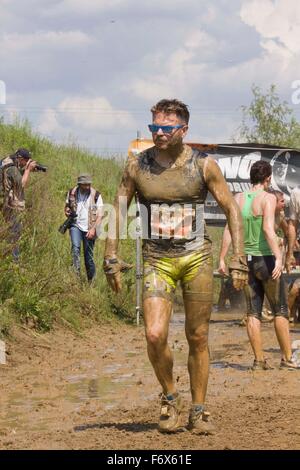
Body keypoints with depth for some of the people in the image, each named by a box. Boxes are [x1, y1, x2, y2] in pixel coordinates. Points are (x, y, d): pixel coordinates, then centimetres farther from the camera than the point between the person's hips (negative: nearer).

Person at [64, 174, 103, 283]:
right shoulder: (72, 193, 3)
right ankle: (76, 275, -28)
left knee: (88, 256, 3)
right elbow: (67, 206, 19)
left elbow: (100, 215, -5)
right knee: (75, 247, -24)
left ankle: (92, 281, 18)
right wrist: (67, 211, -5)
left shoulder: (96, 195, -4)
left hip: (89, 229, -1)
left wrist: (93, 228, -17)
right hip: (75, 225, 1)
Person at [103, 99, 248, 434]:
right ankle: (170, 397, 9)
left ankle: (198, 411, 18)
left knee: (198, 339, 4)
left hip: (196, 258, 0)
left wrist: (238, 260, -2)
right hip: (157, 261, 0)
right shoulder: (137, 166, 0)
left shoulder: (203, 165, -3)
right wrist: (111, 259, 5)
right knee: (155, 335, -16)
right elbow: (118, 210, 10)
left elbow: (231, 209, 3)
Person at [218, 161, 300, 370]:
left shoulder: (239, 199, 5)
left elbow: (229, 229, 1)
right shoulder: (268, 198, -10)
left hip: (246, 260, 5)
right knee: (281, 311, 5)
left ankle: (259, 360, 5)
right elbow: (268, 229, -22)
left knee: (253, 312, 7)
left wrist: (222, 259, 4)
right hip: (266, 259, -5)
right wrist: (278, 257, -27)